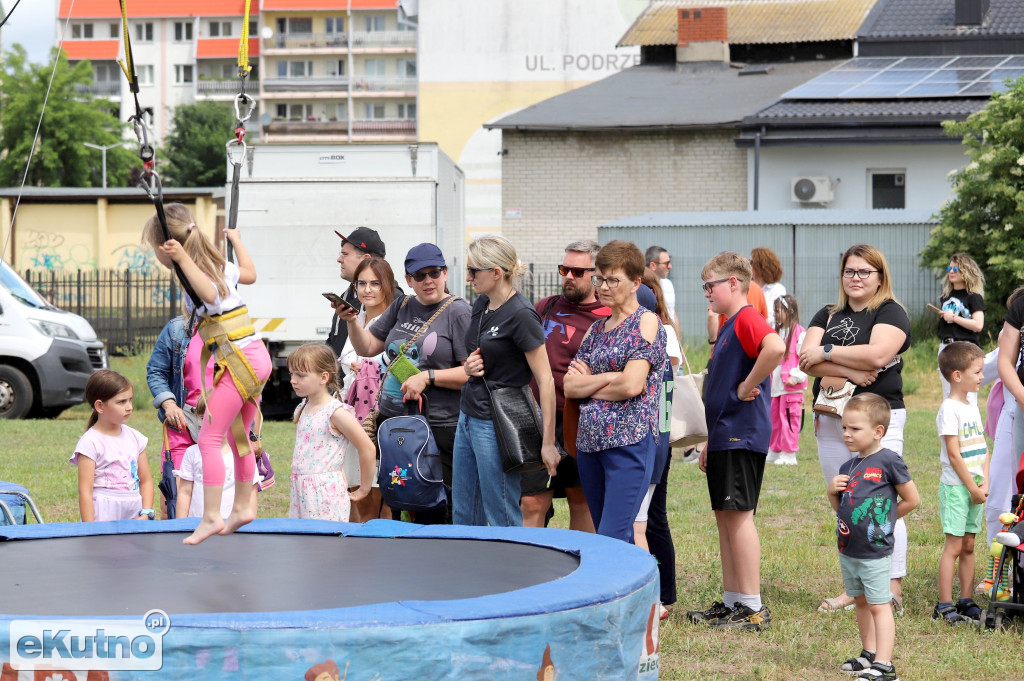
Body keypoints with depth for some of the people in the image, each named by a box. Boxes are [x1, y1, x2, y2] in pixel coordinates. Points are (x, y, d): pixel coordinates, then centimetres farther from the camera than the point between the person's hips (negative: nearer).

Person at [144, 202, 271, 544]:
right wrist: (236, 239, 48)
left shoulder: (194, 271, -12)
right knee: (239, 437, 21)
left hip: (238, 361, -10)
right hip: (257, 357, 10)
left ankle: (211, 516, -13)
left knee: (209, 439, -10)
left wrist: (183, 260, -36)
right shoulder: (219, 264, 14)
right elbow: (250, 273, 33)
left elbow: (210, 293, -34)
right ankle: (243, 506, 29)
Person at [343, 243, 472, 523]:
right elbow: (367, 347, 20)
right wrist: (351, 321, 2)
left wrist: (428, 377, -18)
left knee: (434, 512, -7)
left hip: (439, 427, -6)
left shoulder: (458, 312, -6)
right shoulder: (402, 307, 14)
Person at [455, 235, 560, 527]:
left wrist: (548, 443, -20)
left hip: (497, 424, -9)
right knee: (463, 516, 13)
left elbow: (545, 380, -17)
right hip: (468, 416, 9)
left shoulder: (521, 315, -17)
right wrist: (470, 367, 1)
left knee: (503, 522, -2)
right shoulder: (481, 305, 9)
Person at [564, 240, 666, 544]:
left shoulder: (646, 322, -2)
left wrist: (588, 385, 1)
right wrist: (608, 378, -7)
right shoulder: (597, 328, 17)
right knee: (608, 537, 9)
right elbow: (569, 387, 9)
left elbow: (632, 385, -14)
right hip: (589, 440, 7)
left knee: (613, 539, -15)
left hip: (630, 440, -7)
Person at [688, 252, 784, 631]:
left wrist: (748, 386, -23)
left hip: (742, 436, -10)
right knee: (724, 516, 11)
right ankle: (731, 602, 17)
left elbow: (776, 348, -35)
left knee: (738, 515, -8)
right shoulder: (727, 326, 20)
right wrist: (710, 442, 22)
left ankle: (753, 608, -4)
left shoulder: (747, 319, -12)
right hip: (724, 436, 10)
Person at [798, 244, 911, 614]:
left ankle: (892, 589, -6)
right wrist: (850, 371, -15)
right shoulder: (827, 316, 15)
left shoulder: (891, 313, -1)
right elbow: (807, 360, 0)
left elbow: (877, 354, -19)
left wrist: (827, 352, -10)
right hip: (832, 420, 6)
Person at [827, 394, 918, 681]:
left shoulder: (888, 461, -12)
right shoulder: (848, 466, 9)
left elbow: (912, 499, -7)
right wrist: (832, 491, -3)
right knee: (861, 602, 17)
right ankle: (869, 654, 29)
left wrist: (882, 517, -2)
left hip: (874, 551, -8)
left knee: (879, 605, -6)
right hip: (847, 549, 8)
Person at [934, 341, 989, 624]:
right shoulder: (949, 409, -12)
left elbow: (983, 449, 12)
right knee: (954, 546, -7)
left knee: (968, 545, 11)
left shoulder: (973, 408, 13)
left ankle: (966, 601, 17)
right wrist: (973, 488, -13)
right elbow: (954, 454, -16)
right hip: (956, 487, -8)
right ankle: (944, 606, -4)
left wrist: (984, 484, -1)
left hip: (975, 488, 8)